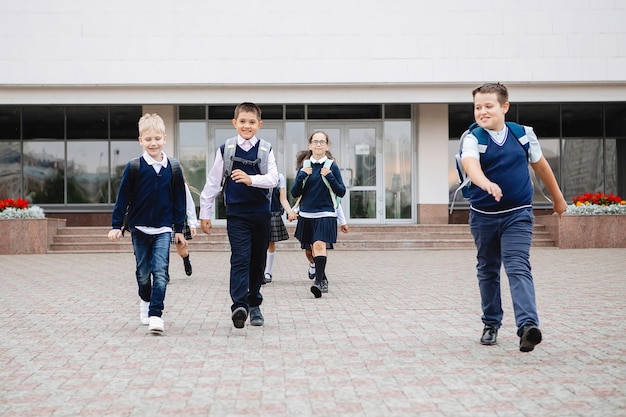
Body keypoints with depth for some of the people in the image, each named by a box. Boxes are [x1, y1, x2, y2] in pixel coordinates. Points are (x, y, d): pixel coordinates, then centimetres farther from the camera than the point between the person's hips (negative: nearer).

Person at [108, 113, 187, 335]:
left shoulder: (173, 168, -2)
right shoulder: (134, 167, -5)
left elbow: (179, 200, 5)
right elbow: (123, 198, 0)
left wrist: (179, 229, 6)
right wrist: (116, 225, -3)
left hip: (163, 229, 0)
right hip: (139, 227, 0)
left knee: (160, 272, -11)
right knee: (143, 272, 13)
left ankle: (155, 315, -11)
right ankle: (145, 301, 39)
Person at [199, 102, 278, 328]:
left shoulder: (266, 149, 3)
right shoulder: (225, 149, 1)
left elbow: (273, 179, -10)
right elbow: (213, 182, 6)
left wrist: (250, 179, -29)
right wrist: (205, 212, 6)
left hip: (261, 213, 2)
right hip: (236, 213, -2)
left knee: (258, 260, 10)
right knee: (240, 258, -15)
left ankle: (254, 304, 24)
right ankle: (239, 306, -23)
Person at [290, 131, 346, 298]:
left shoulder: (332, 166, 0)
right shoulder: (304, 166, 7)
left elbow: (341, 192, 0)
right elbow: (295, 193, 5)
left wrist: (330, 177, -14)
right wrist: (302, 176, -10)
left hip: (325, 214, -4)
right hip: (307, 214, 4)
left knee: (319, 245, -21)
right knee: (313, 249, 13)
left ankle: (318, 282, -26)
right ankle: (323, 278, 30)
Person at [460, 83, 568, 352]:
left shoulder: (524, 133, 1)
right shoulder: (473, 138, -8)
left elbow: (540, 166, 15)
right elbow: (470, 164, -30)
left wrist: (558, 198, 25)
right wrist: (487, 184, -52)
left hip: (517, 215, -1)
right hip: (483, 216, 1)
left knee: (518, 268, -16)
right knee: (488, 270, 14)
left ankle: (528, 325, -26)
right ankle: (491, 324, 28)